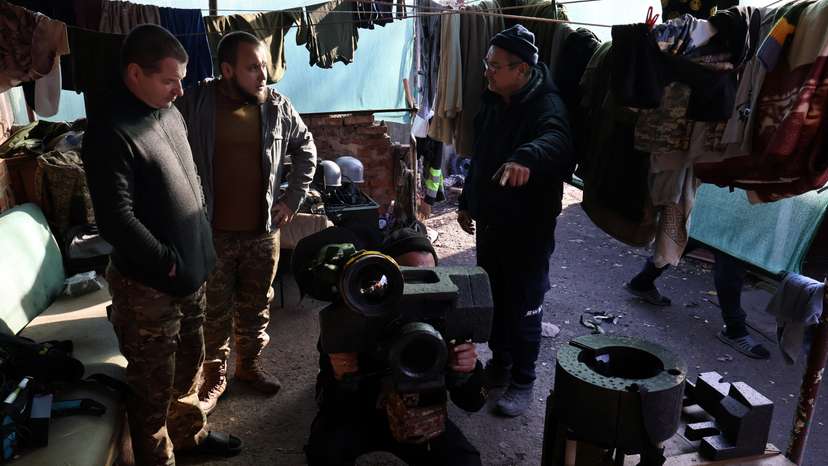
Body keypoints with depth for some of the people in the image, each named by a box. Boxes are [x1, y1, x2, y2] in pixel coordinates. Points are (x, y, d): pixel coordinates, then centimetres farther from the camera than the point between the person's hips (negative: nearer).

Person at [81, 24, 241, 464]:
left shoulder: (169, 112, 5)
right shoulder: (110, 132, -20)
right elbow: (116, 221, -24)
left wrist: (199, 249, 12)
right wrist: (169, 263, -16)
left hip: (191, 272, 8)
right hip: (147, 285, -8)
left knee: (188, 364, 24)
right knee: (153, 385, 9)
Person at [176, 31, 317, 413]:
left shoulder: (277, 106, -3)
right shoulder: (195, 104, -11)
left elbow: (306, 148, 11)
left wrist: (293, 197, 4)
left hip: (264, 231, 3)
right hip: (212, 232, -2)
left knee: (256, 306, 17)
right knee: (214, 312, 11)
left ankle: (249, 365, 38)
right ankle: (214, 377, 30)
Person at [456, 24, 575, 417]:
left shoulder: (546, 105, -20)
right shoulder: (492, 101, 6)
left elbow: (555, 142, -44)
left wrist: (525, 157, -65)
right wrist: (467, 201, 20)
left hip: (528, 228, -7)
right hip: (490, 220, 8)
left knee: (523, 307, 4)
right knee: (491, 298, 18)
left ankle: (522, 380, 22)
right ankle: (500, 362, 38)